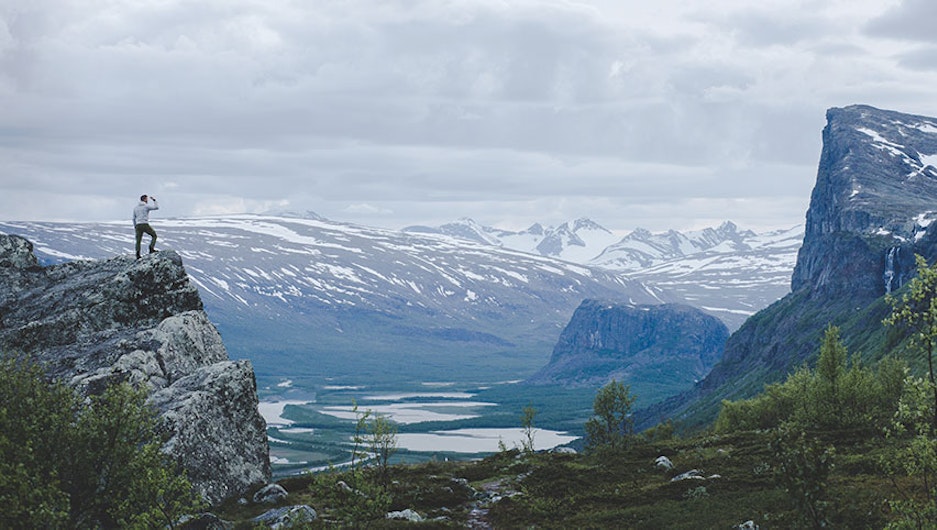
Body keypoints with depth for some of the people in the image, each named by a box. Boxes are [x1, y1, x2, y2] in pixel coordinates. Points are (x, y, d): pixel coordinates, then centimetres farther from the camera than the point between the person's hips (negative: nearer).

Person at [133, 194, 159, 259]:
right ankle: (151, 248, -4)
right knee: (154, 235, 11)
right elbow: (157, 207, -6)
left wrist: (135, 227, 26)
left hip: (138, 226, 5)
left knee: (138, 241, 6)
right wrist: (154, 200, 8)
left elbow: (134, 218, 18)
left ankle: (138, 255, -2)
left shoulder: (136, 208, 15)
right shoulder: (146, 206, -3)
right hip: (145, 225, -5)